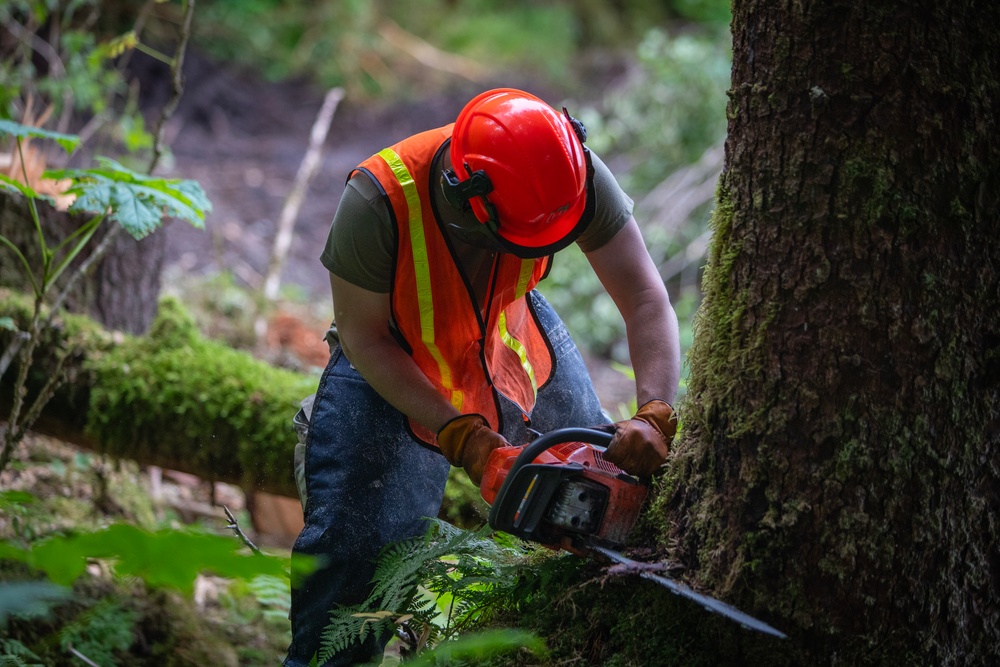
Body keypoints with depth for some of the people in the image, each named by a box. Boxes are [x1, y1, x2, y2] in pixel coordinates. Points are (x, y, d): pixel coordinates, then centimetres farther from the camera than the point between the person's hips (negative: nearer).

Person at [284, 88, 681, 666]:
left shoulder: (571, 173, -32)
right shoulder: (378, 201, -39)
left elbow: (647, 300, -27)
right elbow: (363, 337, -26)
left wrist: (655, 418, -41)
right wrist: (464, 440, -31)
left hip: (514, 343, 4)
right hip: (394, 367, -3)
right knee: (353, 546, -13)